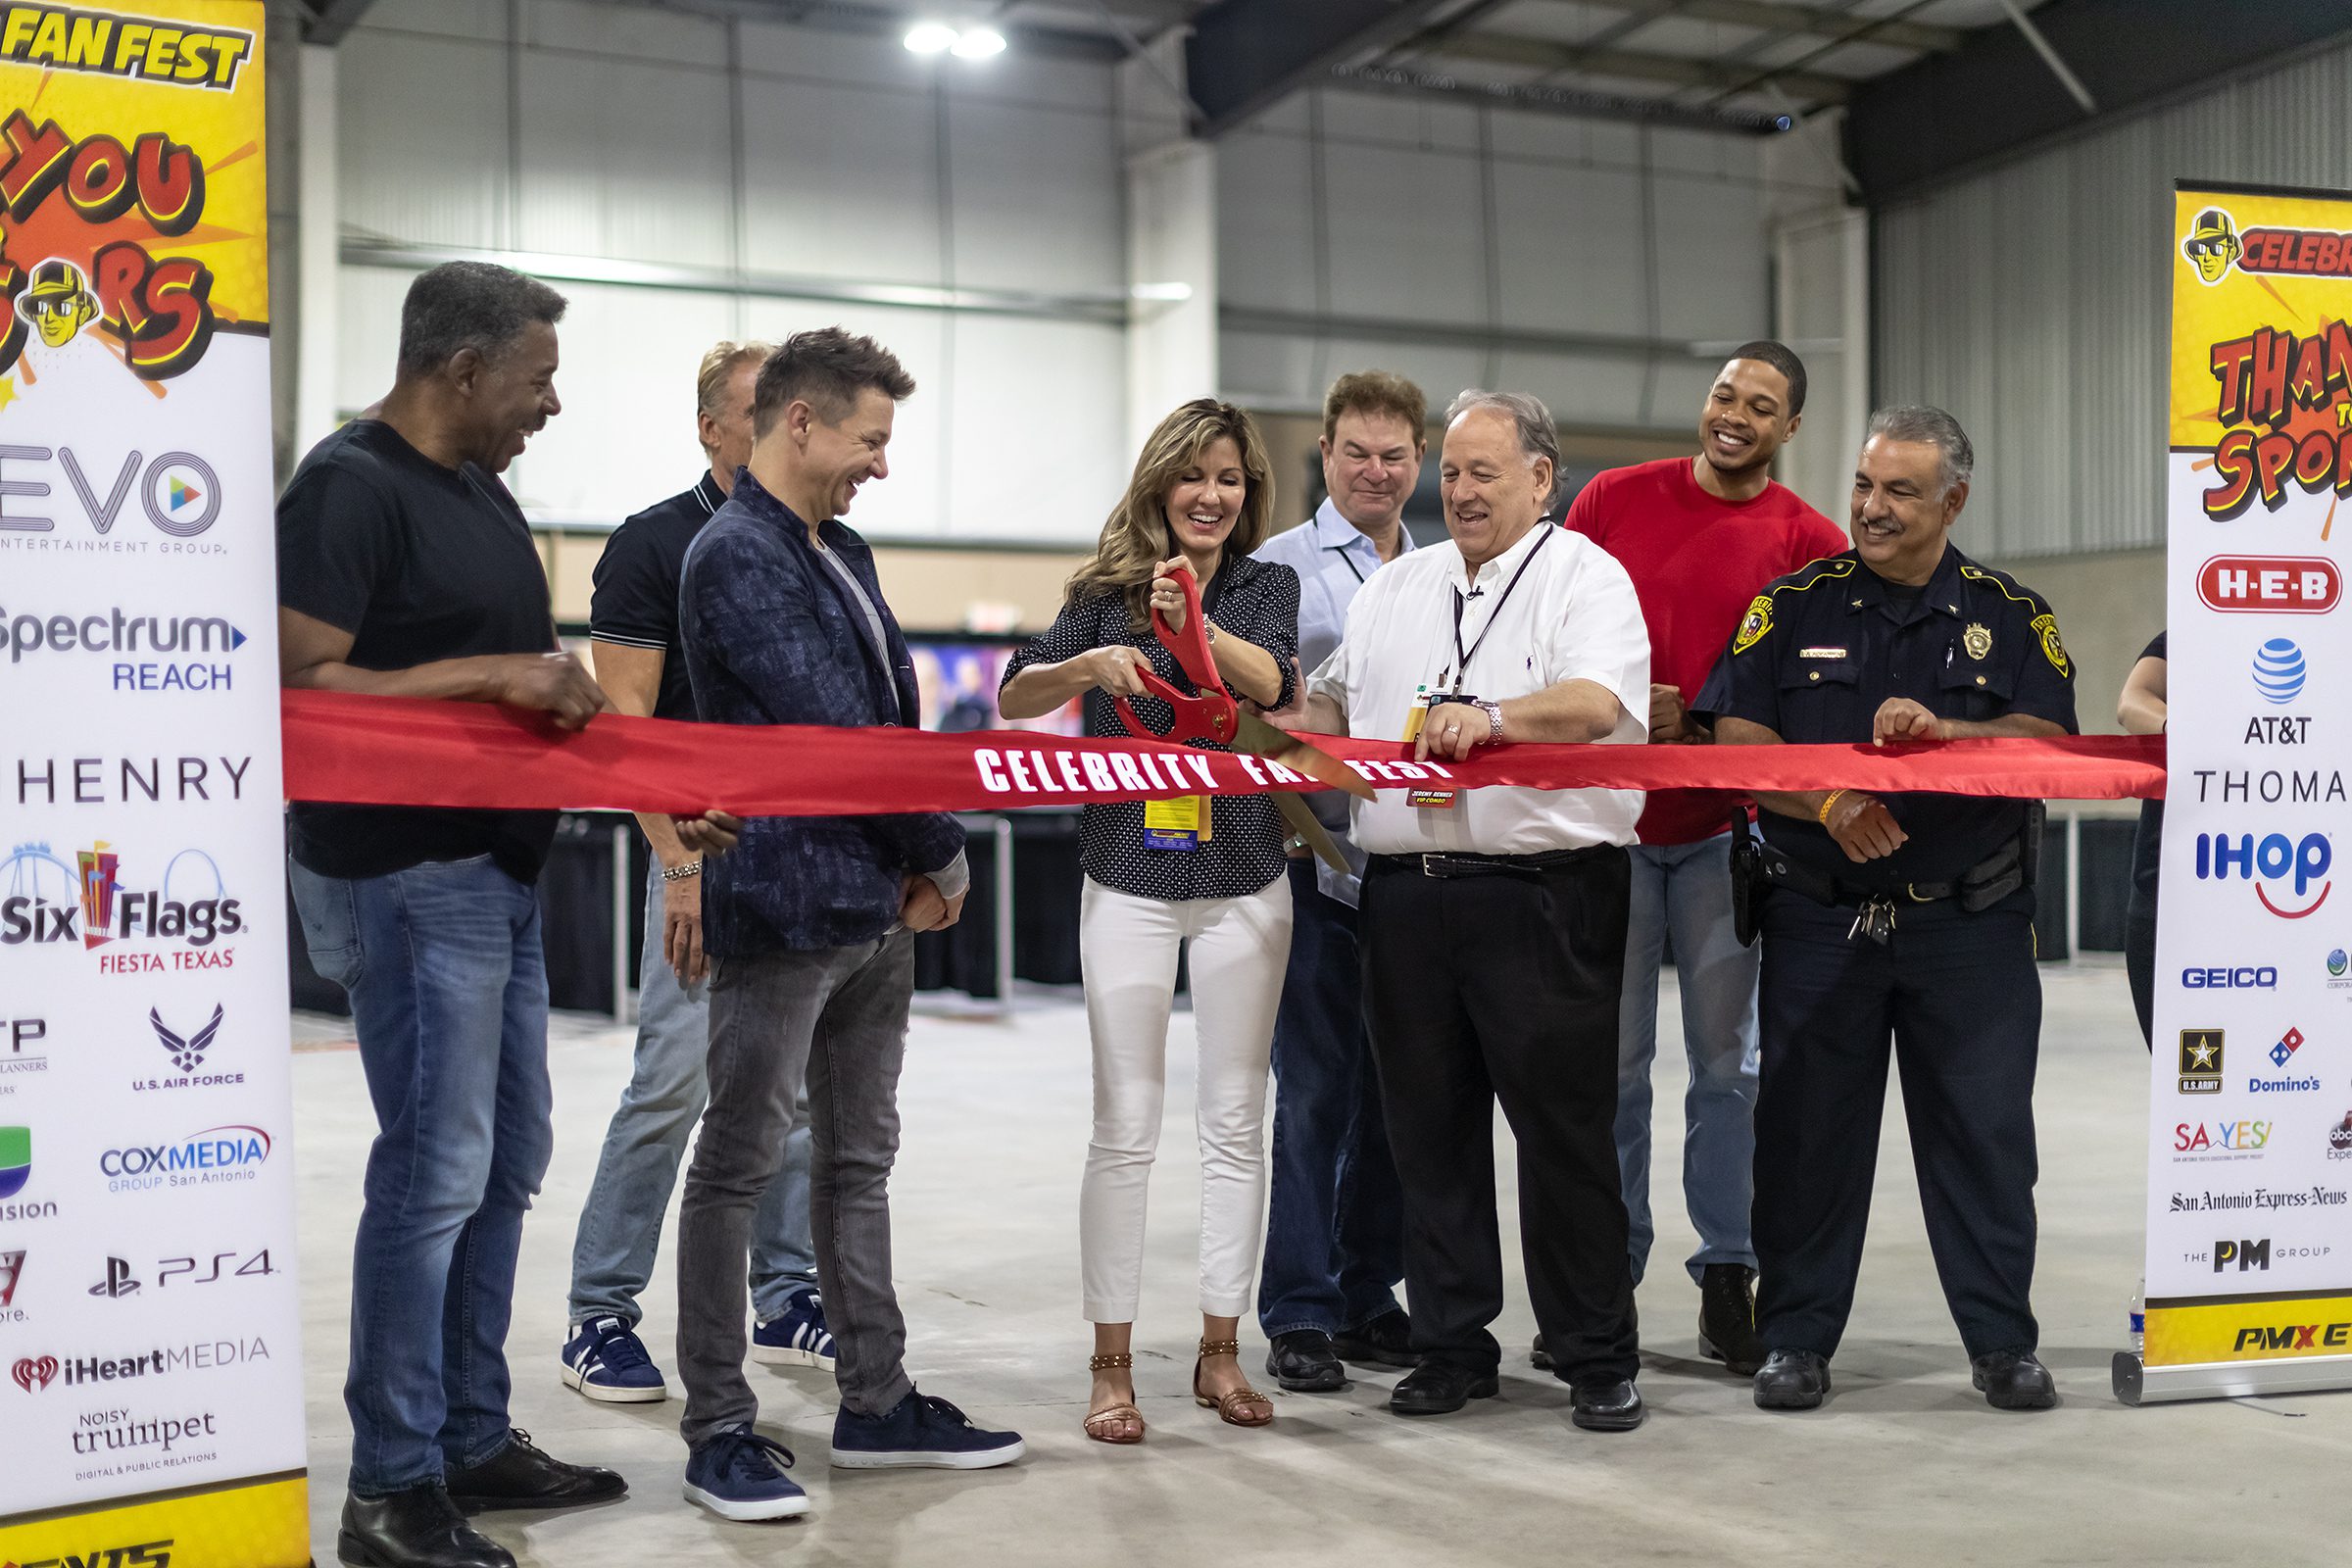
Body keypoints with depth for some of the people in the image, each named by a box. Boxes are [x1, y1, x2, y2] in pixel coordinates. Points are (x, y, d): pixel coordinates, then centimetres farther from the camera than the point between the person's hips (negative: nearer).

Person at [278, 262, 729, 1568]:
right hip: (404, 875, -10)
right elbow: (301, 682, -20)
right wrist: (493, 675, -20)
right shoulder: (351, 485, -12)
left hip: (496, 866, 10)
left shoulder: (481, 488, 16)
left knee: (505, 1162, 13)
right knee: (435, 1171, -8)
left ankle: (472, 1439, 24)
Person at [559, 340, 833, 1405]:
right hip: (710, 850, -6)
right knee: (673, 1082, -7)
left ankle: (787, 1302, 20)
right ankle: (600, 1317, 5)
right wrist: (679, 862, -17)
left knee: (799, 1084, 9)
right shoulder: (654, 544, -5)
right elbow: (624, 717, -10)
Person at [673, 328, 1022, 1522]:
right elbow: (828, 728, -19)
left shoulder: (843, 554, 15)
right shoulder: (735, 556, -13)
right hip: (783, 907, -9)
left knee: (859, 1158, 15)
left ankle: (876, 1402, 25)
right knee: (737, 1168, 1)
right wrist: (943, 851, -9)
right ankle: (719, 1429, 11)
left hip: (875, 907, 9)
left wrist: (921, 866, 2)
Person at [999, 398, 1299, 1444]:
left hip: (1243, 882, 1)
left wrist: (1191, 622, -31)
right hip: (1129, 880, -1)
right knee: (1125, 1128, 0)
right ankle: (1112, 1365, 9)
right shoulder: (1107, 591, 4)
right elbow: (1013, 699, 1)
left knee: (1235, 1123, 7)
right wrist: (1086, 665, -18)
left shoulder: (1267, 585, 5)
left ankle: (1220, 1351, 19)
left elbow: (1271, 683, -14)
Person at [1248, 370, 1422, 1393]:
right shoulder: (1279, 568, 0)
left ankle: (1368, 1297, 21)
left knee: (1395, 1090, 10)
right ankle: (1298, 1312, 6)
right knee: (1313, 1091, -4)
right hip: (1320, 860, -5)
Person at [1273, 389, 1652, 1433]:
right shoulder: (1393, 589, 20)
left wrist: (1492, 715, -31)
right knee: (1429, 1126, 9)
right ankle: (1451, 1346, 20)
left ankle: (1597, 1358, 10)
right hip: (1407, 891, 5)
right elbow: (1331, 707, 25)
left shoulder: (1585, 576, 1)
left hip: (1542, 892, -5)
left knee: (1564, 1127, -2)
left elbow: (1599, 704, -16)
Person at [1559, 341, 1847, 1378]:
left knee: (1728, 1056, 4)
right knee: (1611, 1057, 3)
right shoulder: (1613, 500, 6)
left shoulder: (1810, 542, 2)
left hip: (1730, 824, 0)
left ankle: (1727, 1278, 13)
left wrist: (1701, 725, -14)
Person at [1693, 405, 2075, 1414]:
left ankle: (2002, 1340, 15)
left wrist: (1940, 732, -24)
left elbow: (2047, 744, -7)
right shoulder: (1795, 605, 5)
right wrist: (1830, 803, -18)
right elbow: (1735, 744, -3)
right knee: (1806, 1130, 4)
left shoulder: (2012, 617, 6)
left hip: (1972, 925, 0)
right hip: (1819, 922, 0)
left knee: (1985, 1132, 3)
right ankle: (1796, 1338, 15)